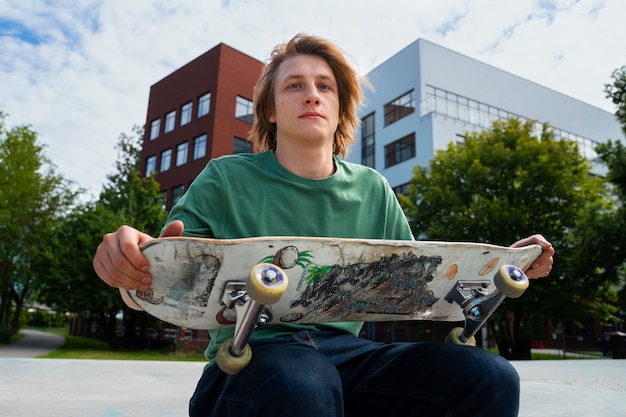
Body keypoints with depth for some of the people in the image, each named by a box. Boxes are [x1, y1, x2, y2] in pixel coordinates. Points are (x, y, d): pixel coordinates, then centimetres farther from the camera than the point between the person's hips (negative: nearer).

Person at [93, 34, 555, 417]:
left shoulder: (373, 190, 12)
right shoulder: (227, 179, 2)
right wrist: (128, 259, -25)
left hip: (345, 351, 4)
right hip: (249, 352, -3)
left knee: (490, 377, -20)